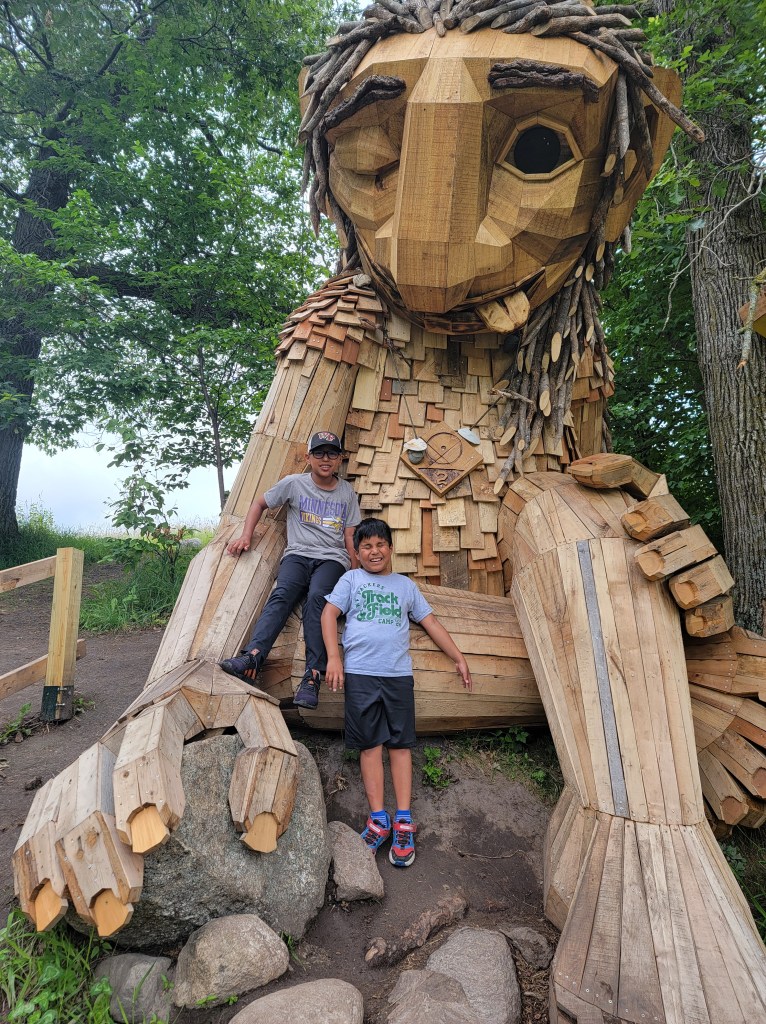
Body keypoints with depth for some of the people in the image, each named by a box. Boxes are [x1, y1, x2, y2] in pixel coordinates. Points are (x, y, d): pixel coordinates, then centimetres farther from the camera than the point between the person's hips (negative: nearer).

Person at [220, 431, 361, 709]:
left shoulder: (347, 492, 13)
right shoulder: (294, 483, 9)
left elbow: (350, 537, 13)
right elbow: (259, 503, 19)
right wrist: (246, 535, 5)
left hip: (332, 558, 0)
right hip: (298, 553, 1)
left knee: (317, 597, -32)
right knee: (282, 594, -31)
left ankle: (312, 676, -39)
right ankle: (252, 658, -47)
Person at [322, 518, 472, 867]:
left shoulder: (405, 585, 17)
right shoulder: (351, 579, 11)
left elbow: (430, 622, 18)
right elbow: (329, 613, 3)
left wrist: (459, 658, 14)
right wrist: (333, 657, -9)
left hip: (398, 674, 2)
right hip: (360, 673, -1)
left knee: (400, 743, 1)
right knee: (370, 744, 1)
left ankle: (403, 820, 7)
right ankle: (379, 818, 8)